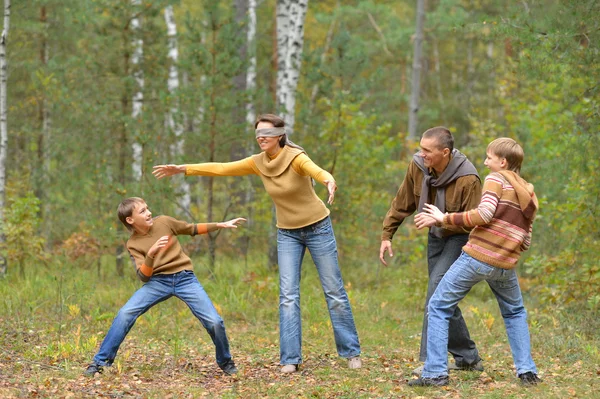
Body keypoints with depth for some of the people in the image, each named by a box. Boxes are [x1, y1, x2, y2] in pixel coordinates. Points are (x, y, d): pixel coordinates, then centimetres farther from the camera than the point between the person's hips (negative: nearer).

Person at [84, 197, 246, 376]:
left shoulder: (164, 222, 1)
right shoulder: (133, 244, -2)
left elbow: (192, 229, 16)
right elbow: (143, 276, -12)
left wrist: (220, 225, 11)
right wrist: (151, 252, -27)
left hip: (185, 278, 1)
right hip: (158, 281, -1)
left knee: (214, 322, -12)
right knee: (126, 313, -21)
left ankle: (226, 363, 16)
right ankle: (100, 361, -10)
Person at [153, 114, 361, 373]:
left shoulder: (296, 157, -22)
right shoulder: (258, 163, -5)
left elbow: (316, 170, -43)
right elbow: (221, 169, 2)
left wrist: (329, 181, -66)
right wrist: (183, 169, 0)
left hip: (317, 227, -4)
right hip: (287, 233, 4)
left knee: (334, 292, 2)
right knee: (288, 296, -5)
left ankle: (351, 352, 13)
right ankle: (290, 359, -3)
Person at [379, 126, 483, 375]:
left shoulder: (467, 179, -29)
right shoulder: (418, 166, -13)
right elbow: (402, 204, 1)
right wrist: (386, 235, 0)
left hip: (460, 238, -7)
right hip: (436, 236, 7)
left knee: (437, 288, -21)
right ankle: (468, 357, 26)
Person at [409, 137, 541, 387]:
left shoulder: (496, 179, 0)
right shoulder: (529, 196, 18)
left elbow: (484, 214, -14)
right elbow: (525, 242, 16)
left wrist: (444, 219, -8)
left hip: (477, 256, -5)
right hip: (505, 264, 5)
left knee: (439, 308, 6)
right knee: (515, 313, 28)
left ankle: (435, 373, -3)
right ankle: (527, 371, 14)